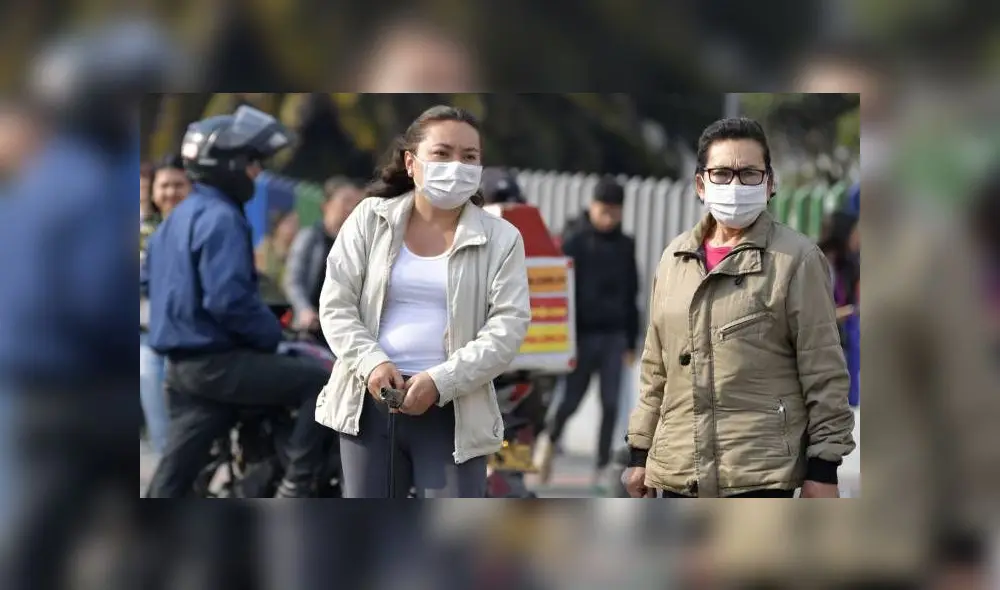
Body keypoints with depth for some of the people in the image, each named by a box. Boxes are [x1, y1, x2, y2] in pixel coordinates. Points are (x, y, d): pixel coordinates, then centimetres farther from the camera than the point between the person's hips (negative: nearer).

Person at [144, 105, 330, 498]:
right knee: (320, 385, -9)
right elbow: (228, 299, -25)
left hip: (182, 361, 10)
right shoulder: (221, 218, -15)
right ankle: (294, 489, -12)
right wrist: (271, 336, -11)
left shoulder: (179, 217, 17)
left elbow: (155, 285, 26)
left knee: (174, 474, 10)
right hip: (217, 360, -10)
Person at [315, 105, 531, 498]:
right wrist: (370, 362, -15)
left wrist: (440, 381, -18)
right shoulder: (370, 219, 4)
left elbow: (508, 326, -7)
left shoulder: (500, 239, 1)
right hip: (371, 401, 2)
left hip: (453, 411, -1)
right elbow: (335, 304, 3)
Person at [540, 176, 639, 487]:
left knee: (611, 404, -1)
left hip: (614, 337, 4)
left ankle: (603, 467, 4)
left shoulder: (625, 245, 10)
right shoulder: (575, 240, -4)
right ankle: (550, 440, 29)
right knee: (572, 399, 2)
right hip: (583, 335, -4)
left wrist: (631, 342, 14)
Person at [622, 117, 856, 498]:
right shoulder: (675, 258, 13)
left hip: (762, 474, -5)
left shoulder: (795, 258, -4)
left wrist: (823, 467, -8)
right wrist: (640, 453, 16)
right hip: (679, 470, 5)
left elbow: (824, 373, -5)